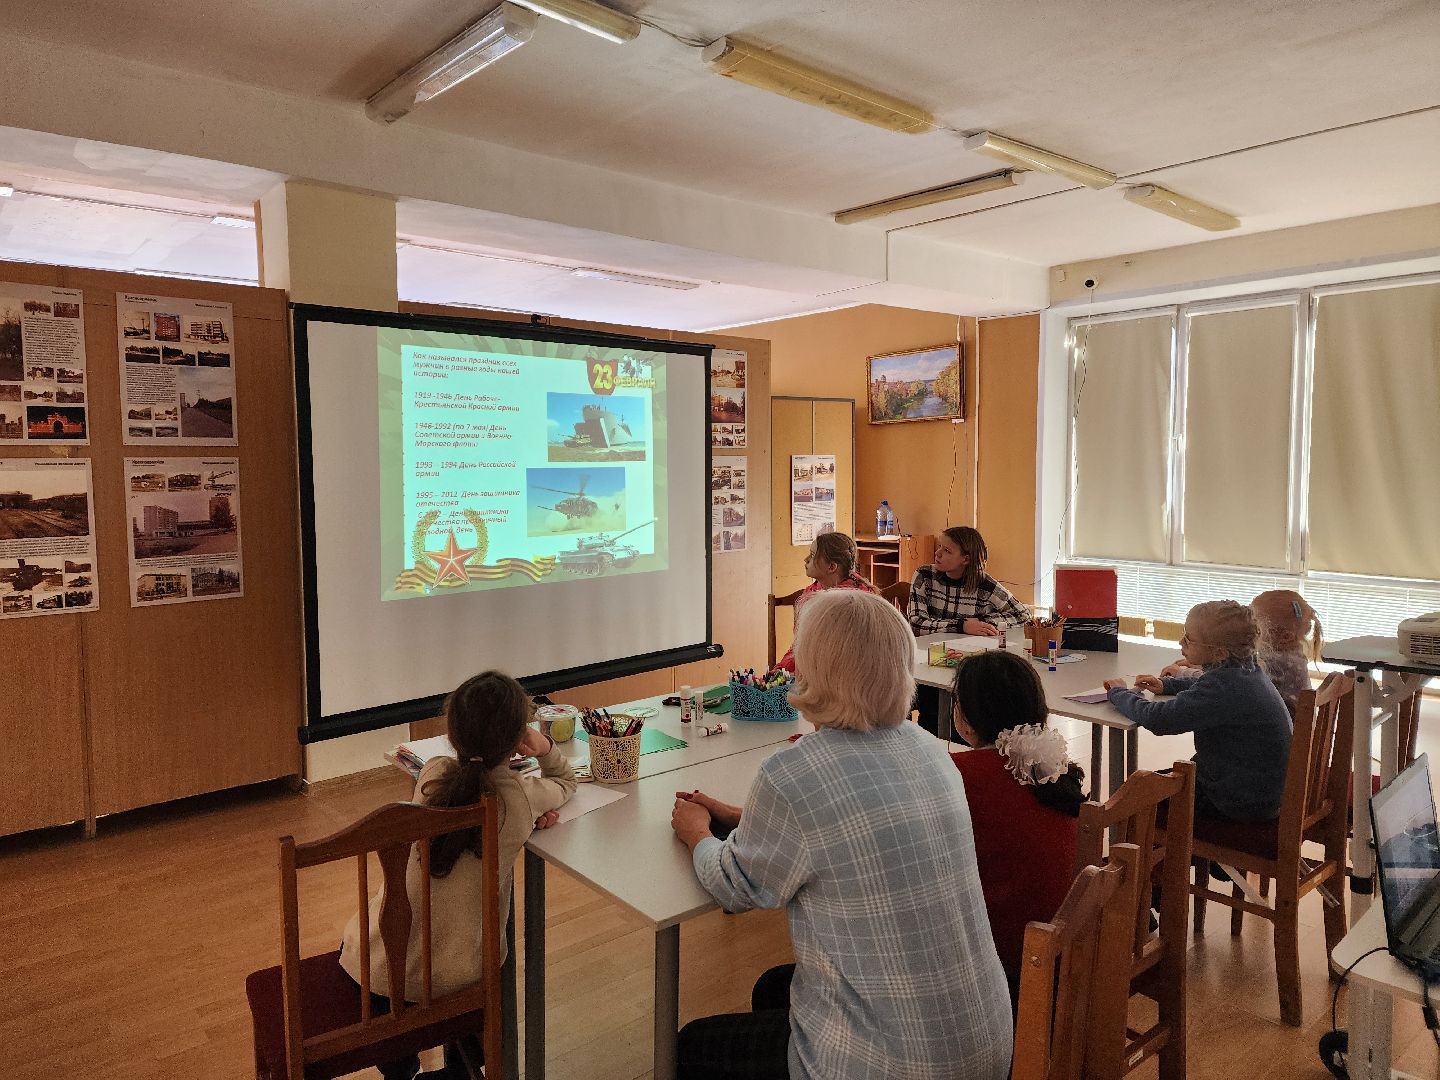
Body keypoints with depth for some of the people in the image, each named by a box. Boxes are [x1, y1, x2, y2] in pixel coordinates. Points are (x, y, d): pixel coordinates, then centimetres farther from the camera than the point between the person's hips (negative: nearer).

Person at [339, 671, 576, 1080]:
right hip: (451, 980, -2)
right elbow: (567, 782, 9)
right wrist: (546, 748, -7)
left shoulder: (432, 774, -10)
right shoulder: (524, 797, -16)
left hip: (374, 966, 2)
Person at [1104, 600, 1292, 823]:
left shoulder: (1225, 686, -29)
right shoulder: (1245, 668, 0)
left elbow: (1155, 719, -30)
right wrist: (1167, 684, 7)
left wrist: (1119, 693, -12)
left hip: (1246, 803, -9)